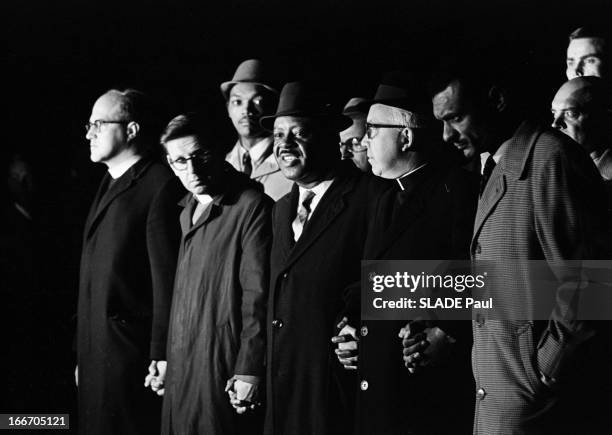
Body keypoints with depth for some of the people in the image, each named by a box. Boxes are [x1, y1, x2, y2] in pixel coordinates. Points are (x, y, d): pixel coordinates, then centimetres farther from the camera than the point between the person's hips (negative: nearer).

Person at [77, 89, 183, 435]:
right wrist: (82, 357, 14)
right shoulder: (109, 186, 18)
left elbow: (168, 277, -16)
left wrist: (161, 357, -19)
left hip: (132, 352, -8)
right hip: (95, 356, 8)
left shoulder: (160, 185, -10)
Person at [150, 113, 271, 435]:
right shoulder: (187, 210, 15)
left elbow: (257, 294, -13)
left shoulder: (251, 205, -9)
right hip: (180, 371, 7)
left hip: (223, 369, -7)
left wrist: (249, 370, -17)